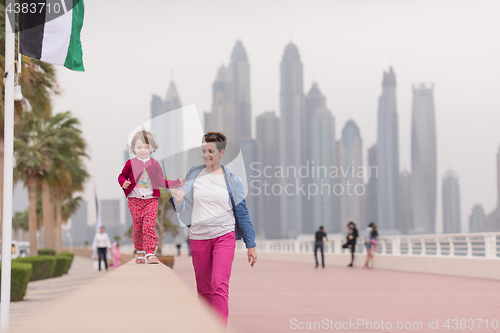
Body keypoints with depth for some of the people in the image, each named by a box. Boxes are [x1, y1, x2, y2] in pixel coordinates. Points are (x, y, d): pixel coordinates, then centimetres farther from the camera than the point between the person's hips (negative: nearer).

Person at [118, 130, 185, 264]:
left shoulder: (155, 164, 7)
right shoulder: (131, 163, 3)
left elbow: (161, 182, 13)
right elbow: (122, 176, 13)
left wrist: (175, 183, 5)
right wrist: (124, 183, -9)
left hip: (151, 199, 0)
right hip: (135, 199, 0)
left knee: (149, 226, -10)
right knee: (137, 227, 4)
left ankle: (150, 253, -10)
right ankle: (139, 251, 22)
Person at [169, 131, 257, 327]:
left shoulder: (232, 180, 2)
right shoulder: (193, 175, 8)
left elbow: (242, 213, 6)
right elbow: (184, 209, 12)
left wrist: (251, 244, 6)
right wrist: (176, 199, -12)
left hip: (224, 236, -3)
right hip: (198, 237, 3)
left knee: (220, 285, -17)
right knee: (204, 290, 9)